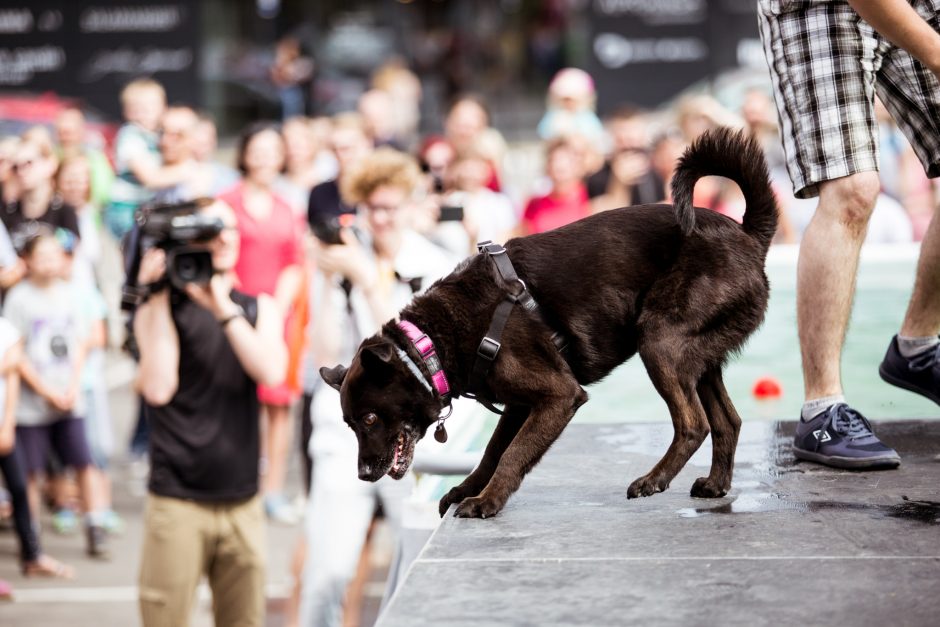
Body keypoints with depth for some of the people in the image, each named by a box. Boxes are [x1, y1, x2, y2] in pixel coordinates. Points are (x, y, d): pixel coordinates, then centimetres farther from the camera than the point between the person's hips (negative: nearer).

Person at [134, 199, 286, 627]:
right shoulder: (161, 310, -1)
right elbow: (158, 388, -17)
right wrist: (157, 298, -15)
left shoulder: (258, 308, 10)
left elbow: (272, 372, -8)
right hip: (177, 501, -4)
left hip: (243, 502, 4)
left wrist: (224, 308, -14)